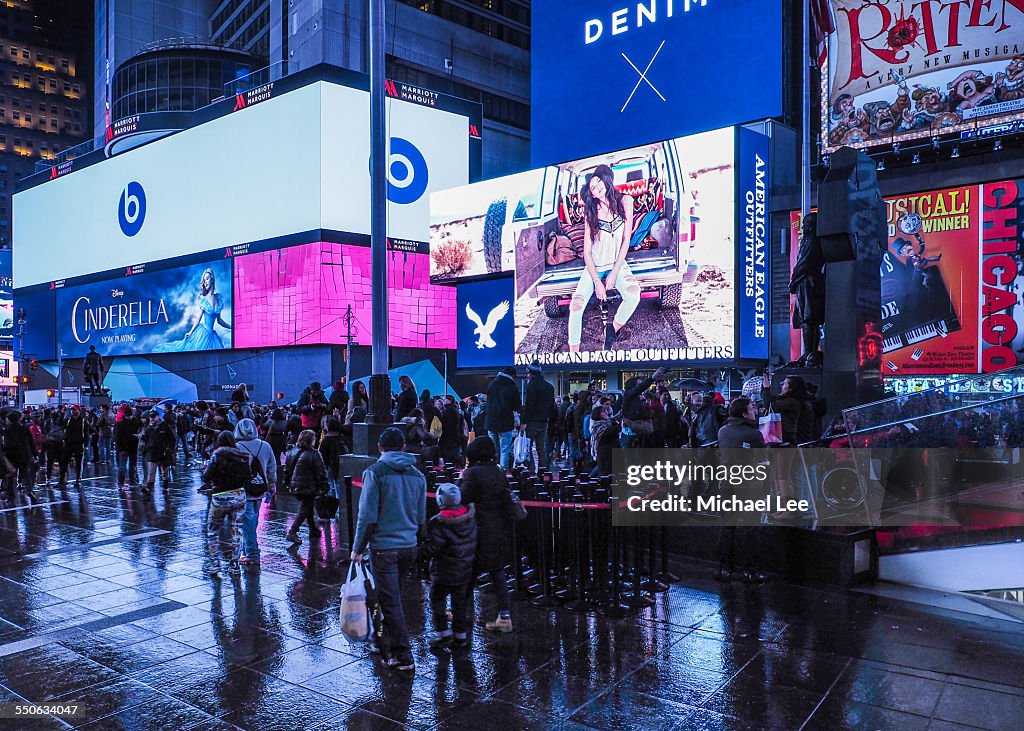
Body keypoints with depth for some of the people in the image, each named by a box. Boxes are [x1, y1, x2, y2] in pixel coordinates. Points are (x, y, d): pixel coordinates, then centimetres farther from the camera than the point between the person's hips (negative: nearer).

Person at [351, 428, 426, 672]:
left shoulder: (375, 473, -10)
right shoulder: (417, 475, 8)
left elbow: (367, 517, -12)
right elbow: (421, 518, 14)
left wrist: (358, 549, -3)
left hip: (384, 547, -6)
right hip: (410, 547, 6)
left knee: (391, 601, 1)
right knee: (389, 594, 22)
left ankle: (403, 657, 4)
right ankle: (389, 643, 32)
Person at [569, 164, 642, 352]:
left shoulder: (625, 201, -5)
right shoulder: (591, 212, -4)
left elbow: (626, 241, -4)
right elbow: (587, 251, -5)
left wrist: (614, 274, -10)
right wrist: (597, 282, -15)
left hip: (617, 265, 0)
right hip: (594, 268, 0)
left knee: (633, 295, -31)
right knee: (576, 306, -22)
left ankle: (612, 330, -3)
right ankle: (574, 354, -9)